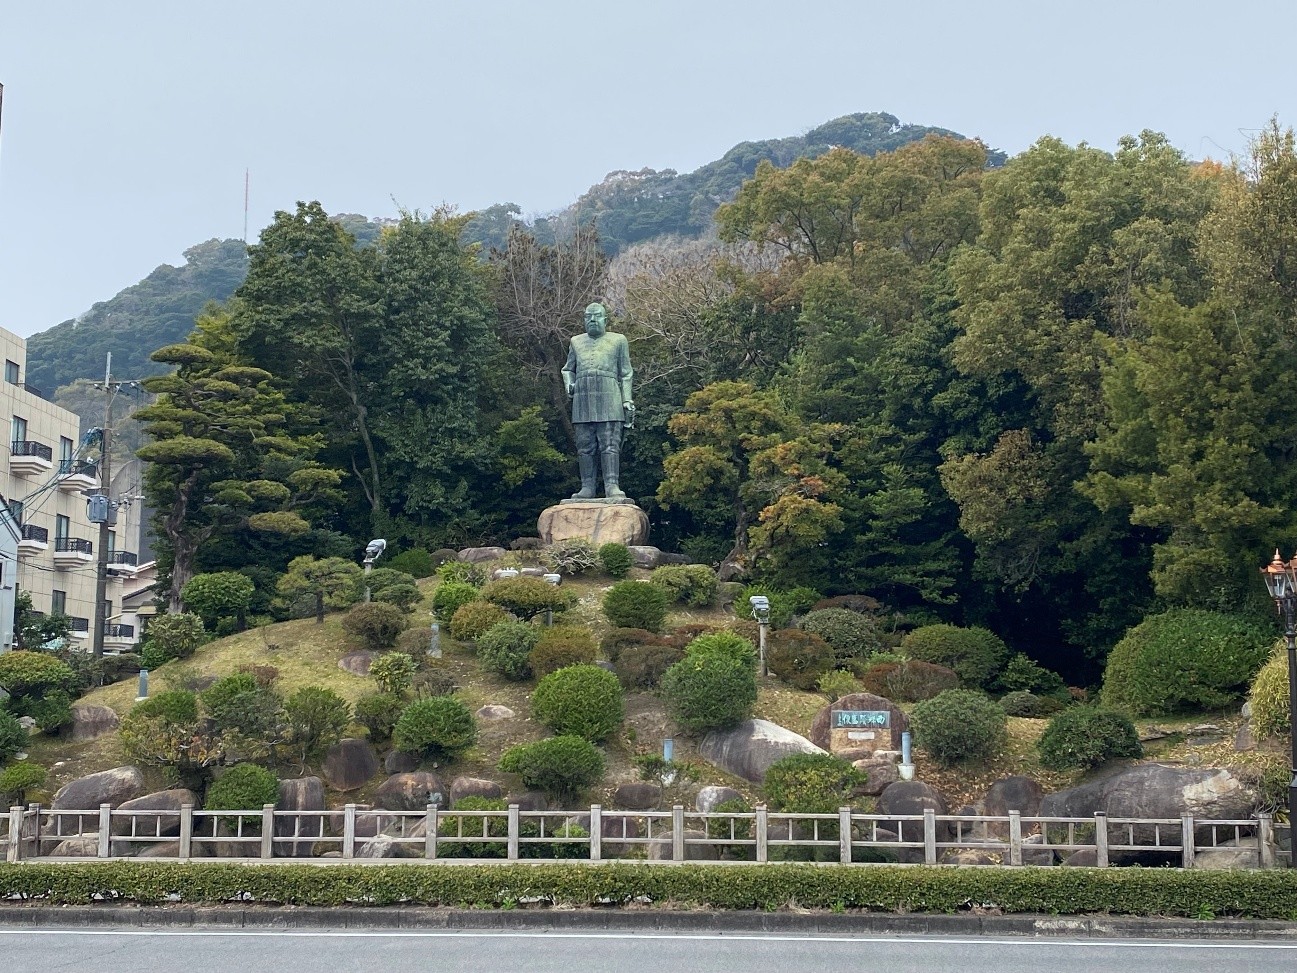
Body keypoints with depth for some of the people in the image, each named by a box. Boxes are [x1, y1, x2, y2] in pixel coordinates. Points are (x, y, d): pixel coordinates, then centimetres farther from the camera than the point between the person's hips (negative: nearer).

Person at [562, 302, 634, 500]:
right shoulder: (576, 342, 22)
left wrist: (627, 400, 1)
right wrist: (568, 383, 7)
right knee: (584, 446, 0)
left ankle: (612, 485, -13)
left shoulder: (618, 340, 14)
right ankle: (587, 487, 2)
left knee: (610, 445, -10)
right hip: (583, 401, 3)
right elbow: (567, 369, 29)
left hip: (609, 400, -3)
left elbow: (626, 374, 10)